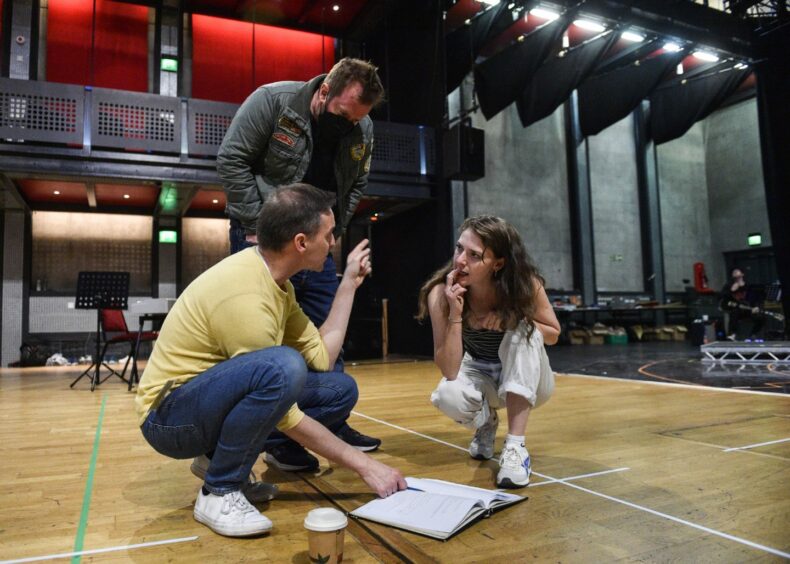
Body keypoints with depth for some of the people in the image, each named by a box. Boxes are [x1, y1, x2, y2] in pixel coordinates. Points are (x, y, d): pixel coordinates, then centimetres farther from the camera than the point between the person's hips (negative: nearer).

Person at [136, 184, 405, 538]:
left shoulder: (273, 278, 0)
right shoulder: (245, 295, -28)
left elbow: (321, 358, 0)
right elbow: (285, 419, -24)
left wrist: (349, 284, 2)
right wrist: (363, 464, -17)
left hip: (215, 401, 9)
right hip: (170, 416, -9)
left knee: (340, 389, -1)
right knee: (283, 366, -36)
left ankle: (222, 458, 8)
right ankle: (219, 491, -14)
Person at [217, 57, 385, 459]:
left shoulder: (362, 130, 1)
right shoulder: (271, 100, -14)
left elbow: (357, 185, 13)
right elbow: (231, 159, -13)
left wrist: (332, 233, 3)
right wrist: (257, 225, -15)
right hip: (261, 236, -5)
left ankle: (332, 424, 19)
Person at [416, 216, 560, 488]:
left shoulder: (525, 283, -24)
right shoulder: (442, 293, -25)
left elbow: (553, 333, -7)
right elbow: (449, 372, -27)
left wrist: (515, 321, -27)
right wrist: (455, 314, -40)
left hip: (527, 379, 0)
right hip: (479, 375, 0)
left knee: (524, 329, -32)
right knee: (448, 396, -33)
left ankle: (515, 445, -26)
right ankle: (486, 422, 5)